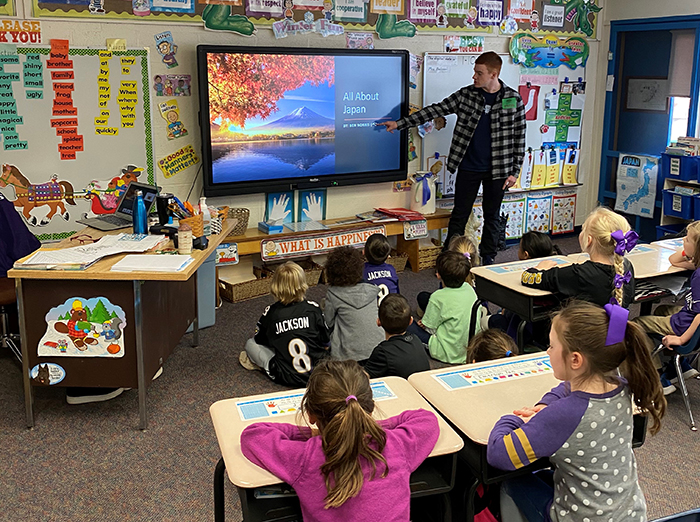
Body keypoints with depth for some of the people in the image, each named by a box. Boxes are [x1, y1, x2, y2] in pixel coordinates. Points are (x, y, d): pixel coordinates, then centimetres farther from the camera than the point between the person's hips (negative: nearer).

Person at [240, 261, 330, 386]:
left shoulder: (270, 313, -8)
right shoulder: (313, 308, -6)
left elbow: (259, 340, 9)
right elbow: (325, 342, 4)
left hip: (288, 377, -1)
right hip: (319, 373, 1)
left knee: (250, 343, 12)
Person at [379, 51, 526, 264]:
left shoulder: (513, 100, -4)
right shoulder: (465, 95, -1)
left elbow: (519, 137, -1)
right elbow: (435, 110, 0)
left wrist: (514, 171, -4)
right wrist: (400, 124, -6)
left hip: (497, 169, -1)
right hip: (468, 168, 1)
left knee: (492, 216, 12)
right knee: (459, 215, 6)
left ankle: (487, 259, 26)